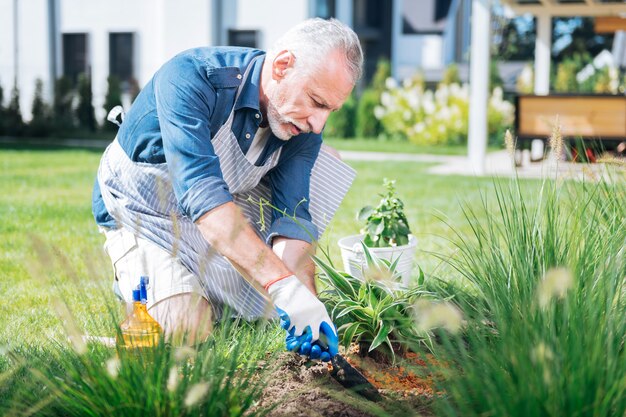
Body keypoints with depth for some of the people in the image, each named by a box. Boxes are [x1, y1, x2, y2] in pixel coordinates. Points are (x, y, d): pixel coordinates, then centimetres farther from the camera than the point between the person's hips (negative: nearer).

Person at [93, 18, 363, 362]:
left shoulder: (304, 126, -15)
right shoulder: (190, 77, -34)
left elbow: (291, 218, -20)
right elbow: (201, 192, -45)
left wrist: (304, 299, -39)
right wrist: (282, 284, -53)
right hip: (143, 213, -6)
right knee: (186, 327, -28)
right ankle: (134, 276, 7)